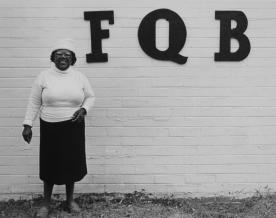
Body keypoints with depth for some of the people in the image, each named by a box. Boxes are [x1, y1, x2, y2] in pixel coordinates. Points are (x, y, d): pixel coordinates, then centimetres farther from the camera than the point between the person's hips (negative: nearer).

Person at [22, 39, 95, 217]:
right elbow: (34, 102, 1)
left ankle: (70, 200, 29)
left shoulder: (80, 77, 1)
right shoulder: (44, 77, -2)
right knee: (50, 164, 6)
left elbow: (91, 97, 10)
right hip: (50, 127, -1)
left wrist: (83, 109, -10)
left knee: (72, 162, 9)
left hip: (73, 127, 1)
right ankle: (46, 204, 23)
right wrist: (28, 125, -4)